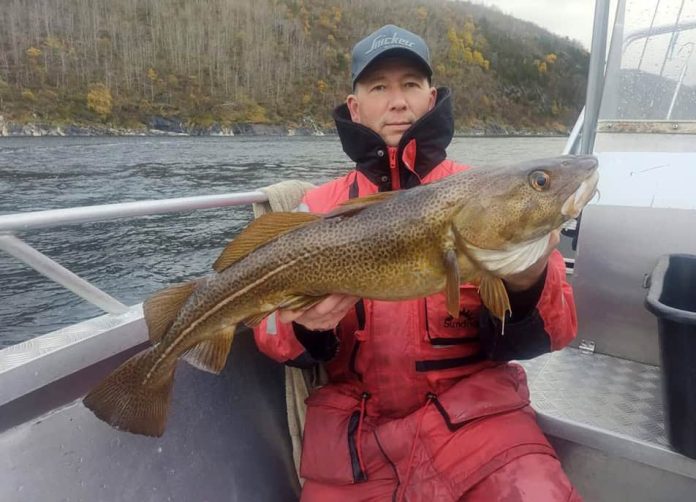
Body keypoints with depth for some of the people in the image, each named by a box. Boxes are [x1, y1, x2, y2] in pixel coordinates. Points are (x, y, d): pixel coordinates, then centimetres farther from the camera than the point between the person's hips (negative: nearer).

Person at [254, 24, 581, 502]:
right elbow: (273, 333, 3)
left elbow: (552, 332, -5)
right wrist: (304, 325, -19)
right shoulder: (320, 206, 4)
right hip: (355, 425, 2)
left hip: (475, 410, 0)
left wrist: (526, 284, -25)